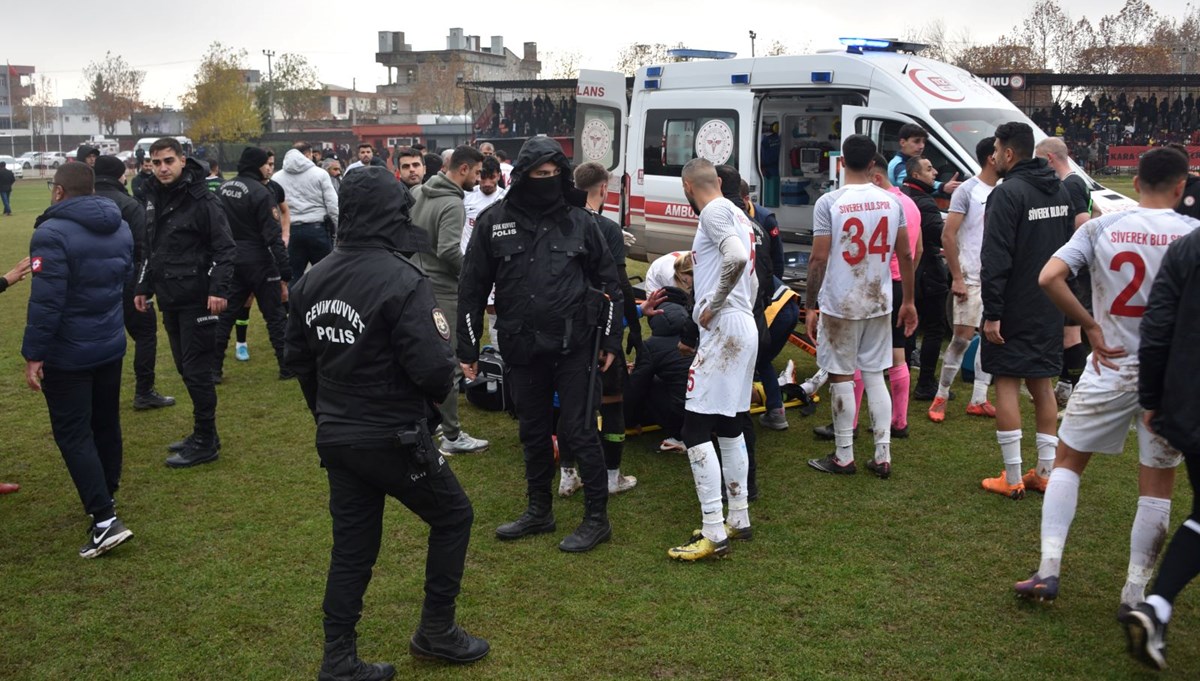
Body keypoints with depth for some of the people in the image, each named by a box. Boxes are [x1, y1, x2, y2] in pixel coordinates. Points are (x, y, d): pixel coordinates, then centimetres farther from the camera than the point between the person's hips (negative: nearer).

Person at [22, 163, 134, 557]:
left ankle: (105, 522, -9)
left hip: (67, 354, -7)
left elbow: (45, 300, -23)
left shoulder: (52, 233, -20)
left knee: (73, 434, -3)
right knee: (106, 424, 19)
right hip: (111, 345, 7)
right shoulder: (121, 228, 6)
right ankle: (105, 497, 34)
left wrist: (33, 354, -18)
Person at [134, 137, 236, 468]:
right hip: (169, 300, 8)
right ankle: (203, 433, 25)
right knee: (185, 367, 14)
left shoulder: (203, 200, -12)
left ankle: (205, 442, 6)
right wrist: (143, 287, 18)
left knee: (197, 371, -4)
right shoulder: (154, 199, 12)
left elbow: (225, 248, -14)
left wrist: (219, 288, -23)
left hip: (197, 301, -8)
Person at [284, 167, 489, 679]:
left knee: (352, 546, 16)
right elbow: (432, 367, -25)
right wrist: (443, 386, -1)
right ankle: (436, 631, 23)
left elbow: (298, 359, 10)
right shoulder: (403, 281, -21)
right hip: (394, 439, -7)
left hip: (336, 439, 7)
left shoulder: (312, 280, 3)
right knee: (453, 516, 15)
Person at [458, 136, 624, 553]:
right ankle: (539, 511, 30)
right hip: (522, 348, 2)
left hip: (574, 346, -2)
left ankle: (597, 518, 13)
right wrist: (468, 349, 3)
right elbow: (472, 288, 4)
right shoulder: (495, 222, 1)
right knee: (533, 432, 14)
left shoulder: (579, 221, 1)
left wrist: (611, 340, 5)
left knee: (578, 431, -1)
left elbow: (608, 282, 8)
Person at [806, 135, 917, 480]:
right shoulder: (892, 201, 3)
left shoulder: (829, 203, -10)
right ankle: (883, 456, 13)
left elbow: (819, 259, -11)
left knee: (841, 377, 5)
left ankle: (844, 457, 12)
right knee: (874, 375, 12)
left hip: (839, 305, -4)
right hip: (879, 303, 4)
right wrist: (908, 301, 16)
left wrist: (811, 305, -3)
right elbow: (905, 255, 7)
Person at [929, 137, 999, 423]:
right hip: (971, 278, -6)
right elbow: (947, 236, -12)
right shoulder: (968, 190, -8)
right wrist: (957, 277, -16)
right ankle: (941, 396, 7)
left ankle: (978, 399, 15)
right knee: (963, 336, -6)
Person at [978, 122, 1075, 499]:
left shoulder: (1007, 193, -16)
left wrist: (992, 312, -20)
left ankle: (1012, 479, 1)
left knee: (1007, 383, -1)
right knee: (1042, 383, 14)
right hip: (1050, 309, 8)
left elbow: (995, 259, -22)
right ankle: (1046, 472, 20)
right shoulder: (1060, 191, 11)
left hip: (1014, 310, -8)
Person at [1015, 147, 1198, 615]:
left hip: (1112, 367, 0)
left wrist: (1091, 327, -6)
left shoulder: (1102, 228, -4)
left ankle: (1048, 571, 10)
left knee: (1067, 461, 16)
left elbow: (1049, 278, -15)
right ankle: (1135, 594, 17)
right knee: (1157, 485, 11)